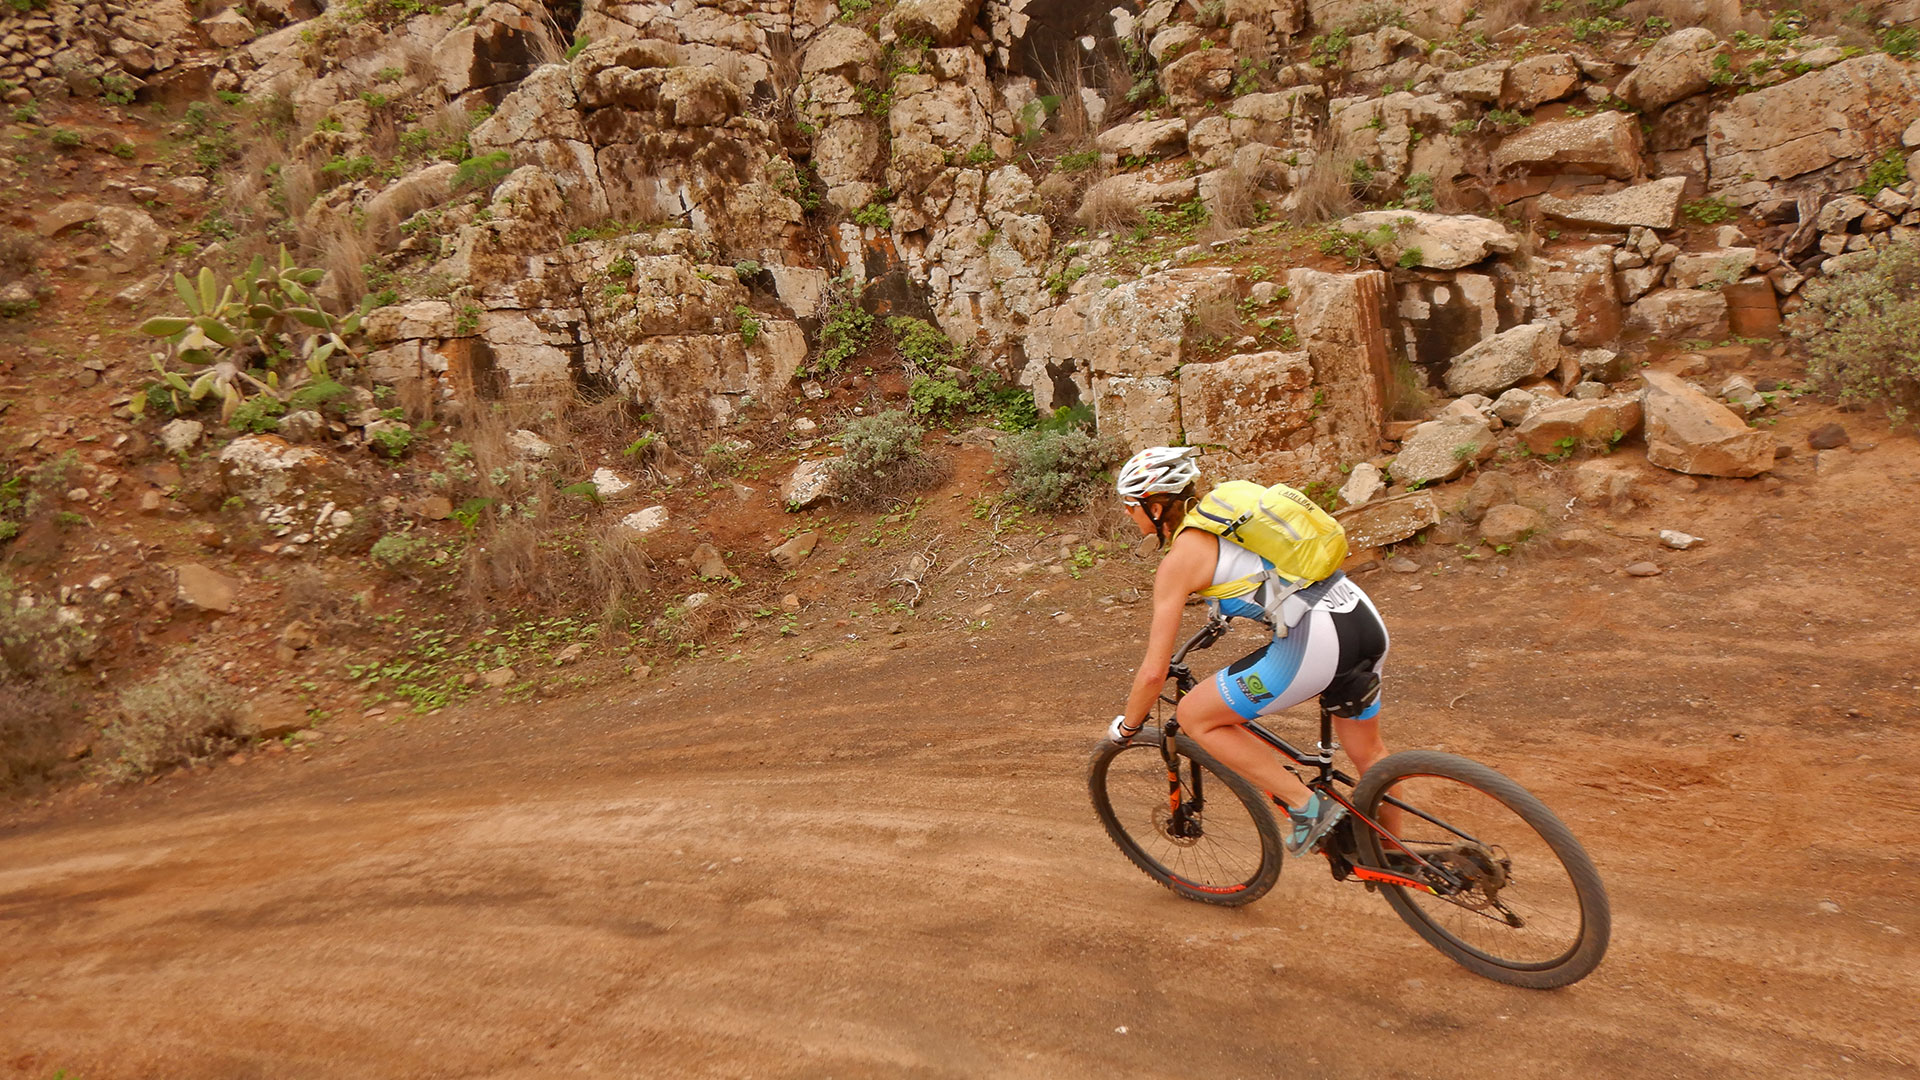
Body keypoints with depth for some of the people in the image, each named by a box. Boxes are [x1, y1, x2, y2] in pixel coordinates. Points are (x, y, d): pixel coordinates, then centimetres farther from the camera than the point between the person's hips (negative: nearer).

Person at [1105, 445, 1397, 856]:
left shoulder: (1179, 559, -3)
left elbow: (1154, 671, -3)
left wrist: (1126, 727, 13)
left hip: (1317, 642, -9)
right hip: (1367, 621, 9)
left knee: (1195, 715, 6)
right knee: (1368, 753, 29)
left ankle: (1308, 807, 6)